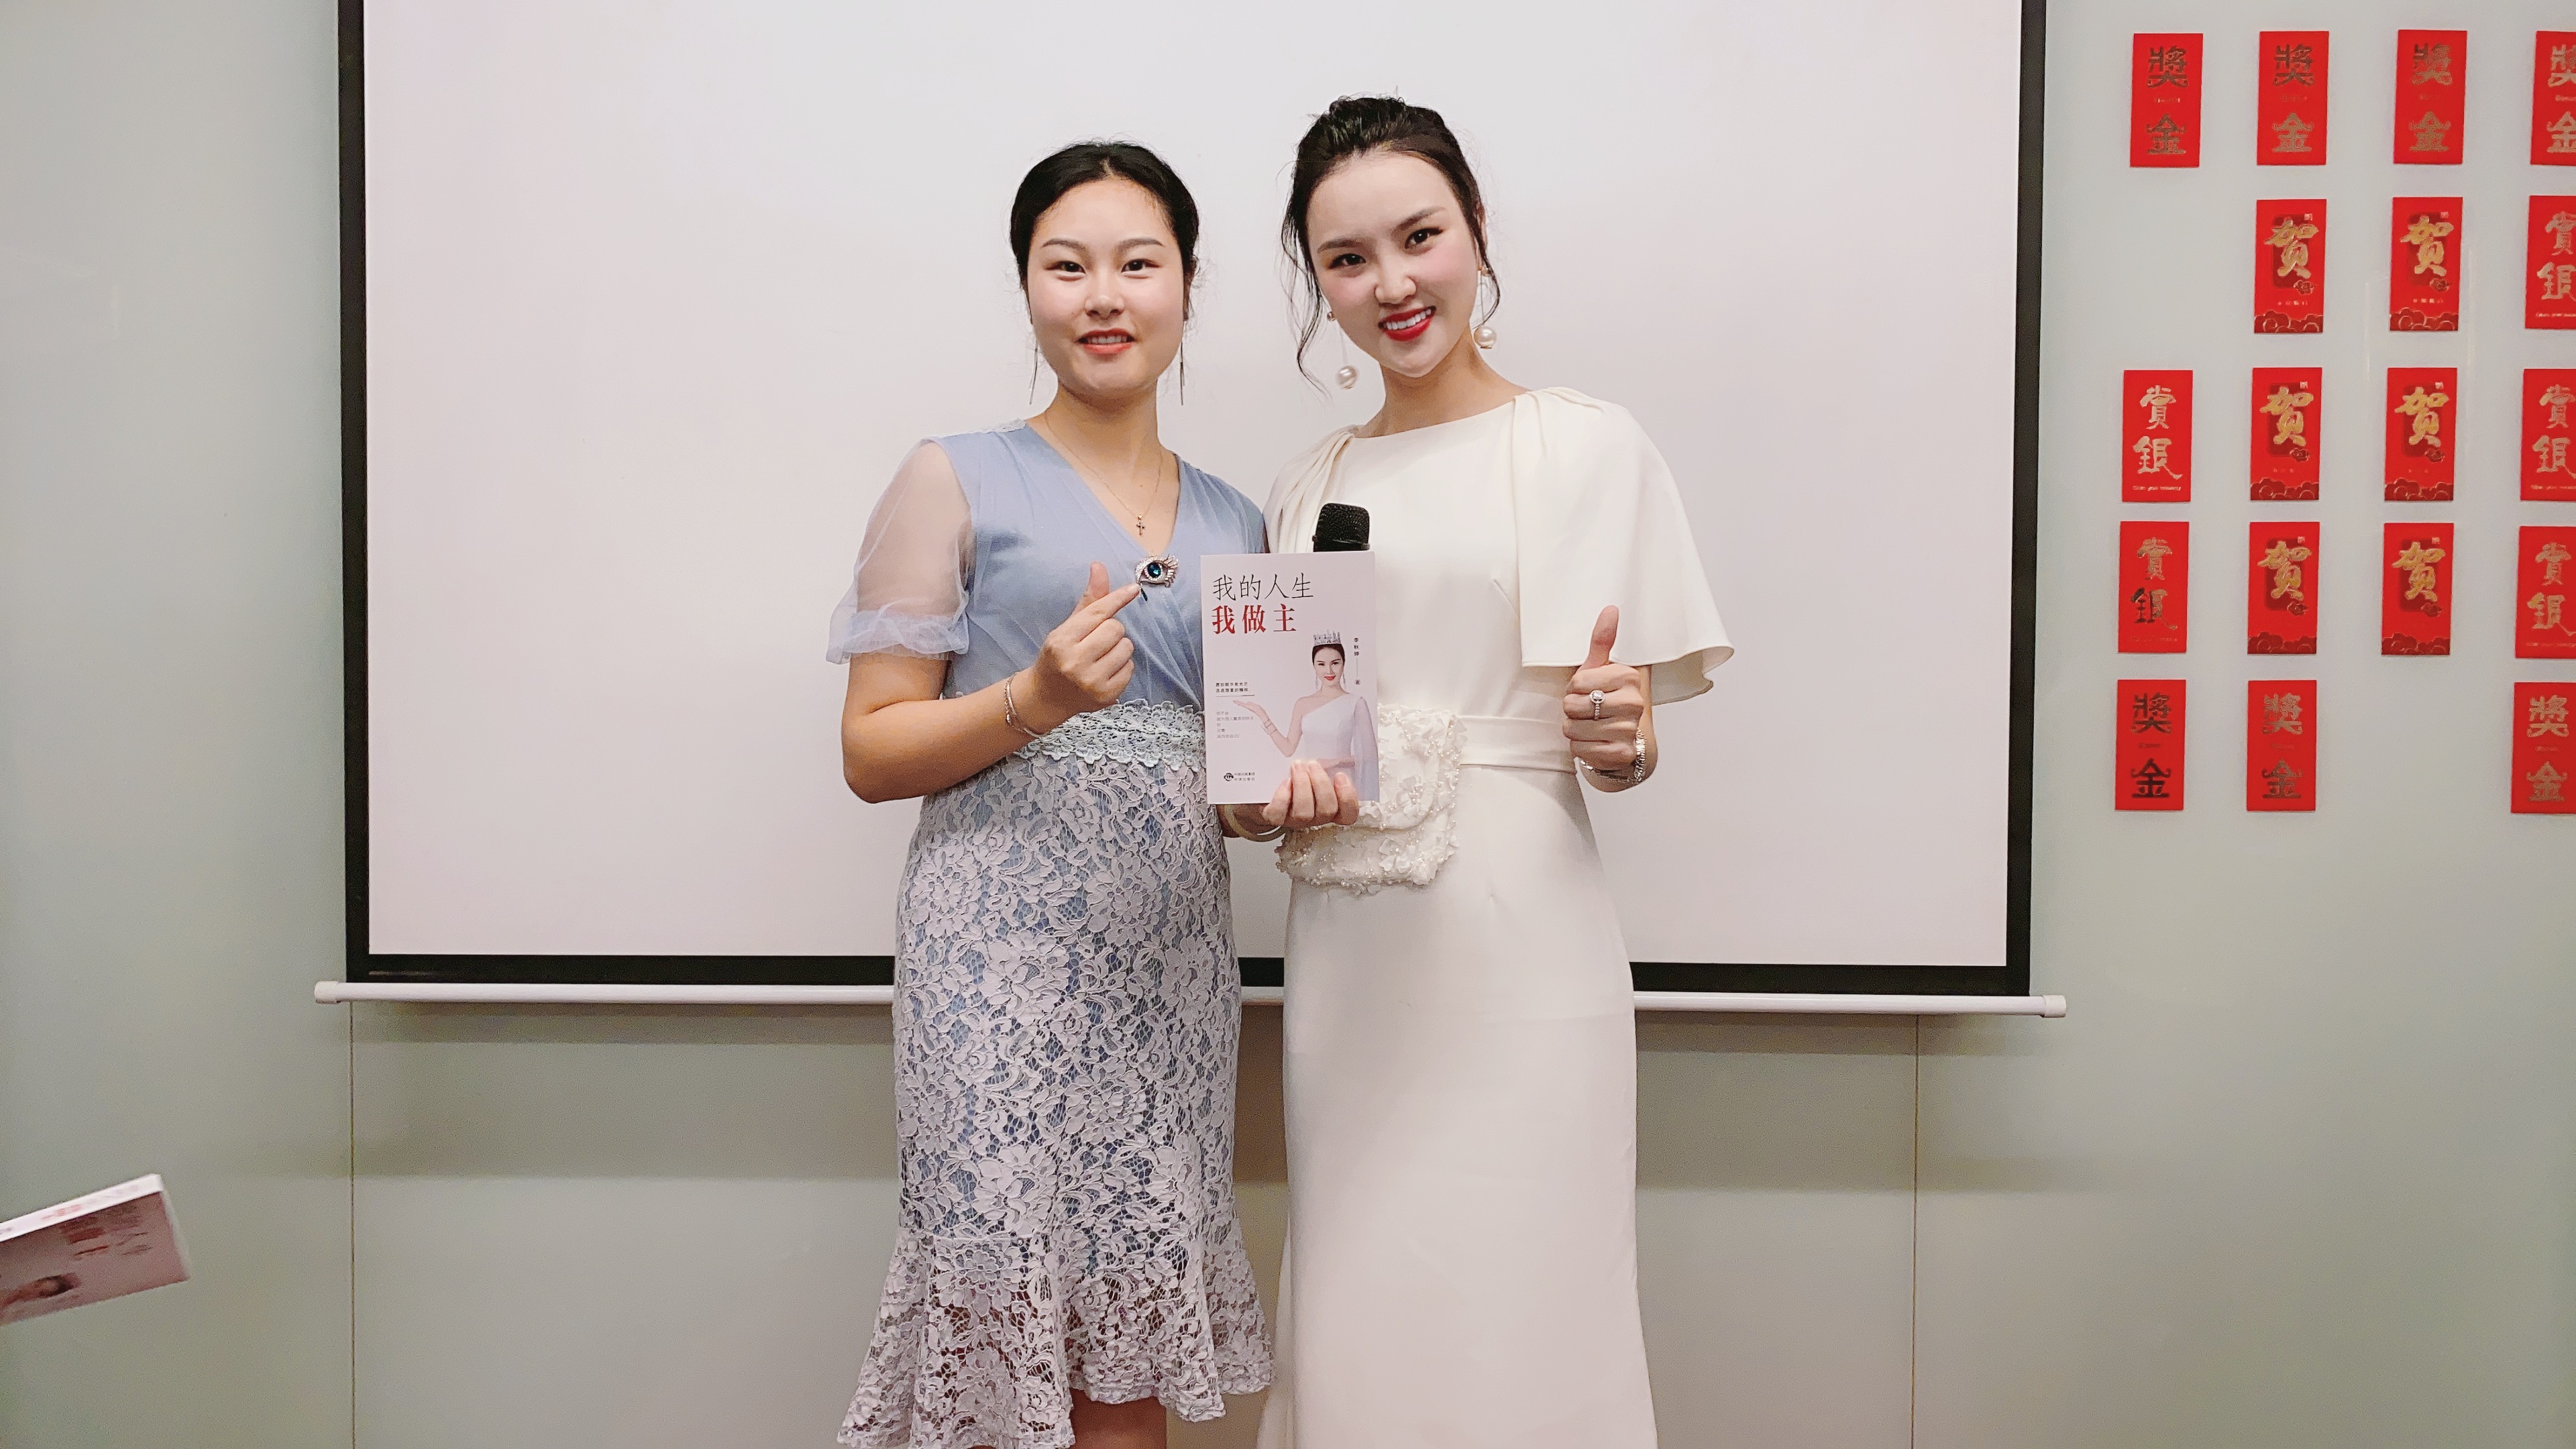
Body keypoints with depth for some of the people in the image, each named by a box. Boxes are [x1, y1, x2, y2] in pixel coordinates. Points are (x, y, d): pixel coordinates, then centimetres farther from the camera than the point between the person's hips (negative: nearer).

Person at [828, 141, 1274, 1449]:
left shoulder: (1231, 520, 15)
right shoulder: (958, 482, 2)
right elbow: (871, 752, -1)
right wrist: (1039, 699, -16)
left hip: (1173, 959, 4)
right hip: (1004, 951, -4)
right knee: (1010, 1340, -2)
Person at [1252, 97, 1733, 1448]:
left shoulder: (1586, 445, 0)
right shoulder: (1310, 488, 13)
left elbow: (1623, 750, 0)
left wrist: (1619, 737, -22)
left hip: (1514, 932, -4)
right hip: (1347, 941, 4)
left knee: (1511, 1312, -1)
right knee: (1358, 1318, 9)